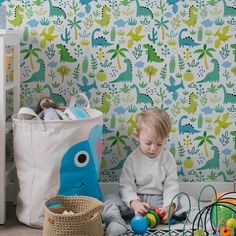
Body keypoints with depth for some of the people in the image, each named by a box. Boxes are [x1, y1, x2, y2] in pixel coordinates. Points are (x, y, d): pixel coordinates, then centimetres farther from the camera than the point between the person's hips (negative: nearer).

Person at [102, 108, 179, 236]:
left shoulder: (168, 159, -1)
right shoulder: (132, 159, -3)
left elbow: (171, 185, -4)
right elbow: (126, 185, -7)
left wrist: (169, 206, -23)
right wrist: (134, 203, -27)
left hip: (158, 201, 0)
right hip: (135, 199, 0)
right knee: (109, 200, -22)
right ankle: (117, 224, -47)